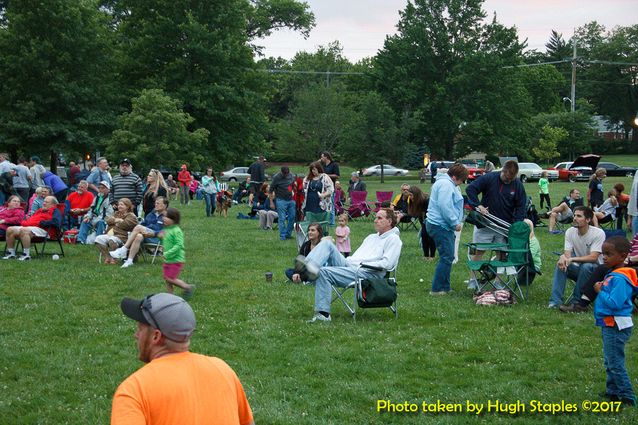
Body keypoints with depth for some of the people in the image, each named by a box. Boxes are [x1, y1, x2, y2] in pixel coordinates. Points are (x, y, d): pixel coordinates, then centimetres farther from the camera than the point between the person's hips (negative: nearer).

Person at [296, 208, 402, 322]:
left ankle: (323, 314, -27)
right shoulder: (371, 237, 32)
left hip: (365, 273, -8)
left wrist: (363, 265, -14)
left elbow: (387, 263, -11)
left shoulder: (393, 239, 4)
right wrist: (346, 259, 9)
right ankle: (309, 266, -36)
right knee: (327, 243, -9)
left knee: (324, 272, -26)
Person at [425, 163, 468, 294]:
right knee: (446, 257, -10)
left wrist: (455, 222, 18)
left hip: (442, 226, 11)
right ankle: (437, 289, -7)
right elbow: (445, 207, -24)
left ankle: (445, 287, 20)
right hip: (440, 226, -11)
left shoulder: (447, 183, 21)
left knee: (447, 257, 15)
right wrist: (455, 223, -16)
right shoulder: (446, 185, -15)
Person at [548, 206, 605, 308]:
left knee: (586, 267, -35)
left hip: (594, 270, -4)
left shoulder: (598, 233, -19)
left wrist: (572, 259, -38)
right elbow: (567, 254, -10)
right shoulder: (570, 232, -4)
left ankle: (576, 301, -22)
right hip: (578, 268, 4)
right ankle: (555, 301, -24)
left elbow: (593, 257, -26)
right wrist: (563, 257, -36)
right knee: (560, 264, -22)